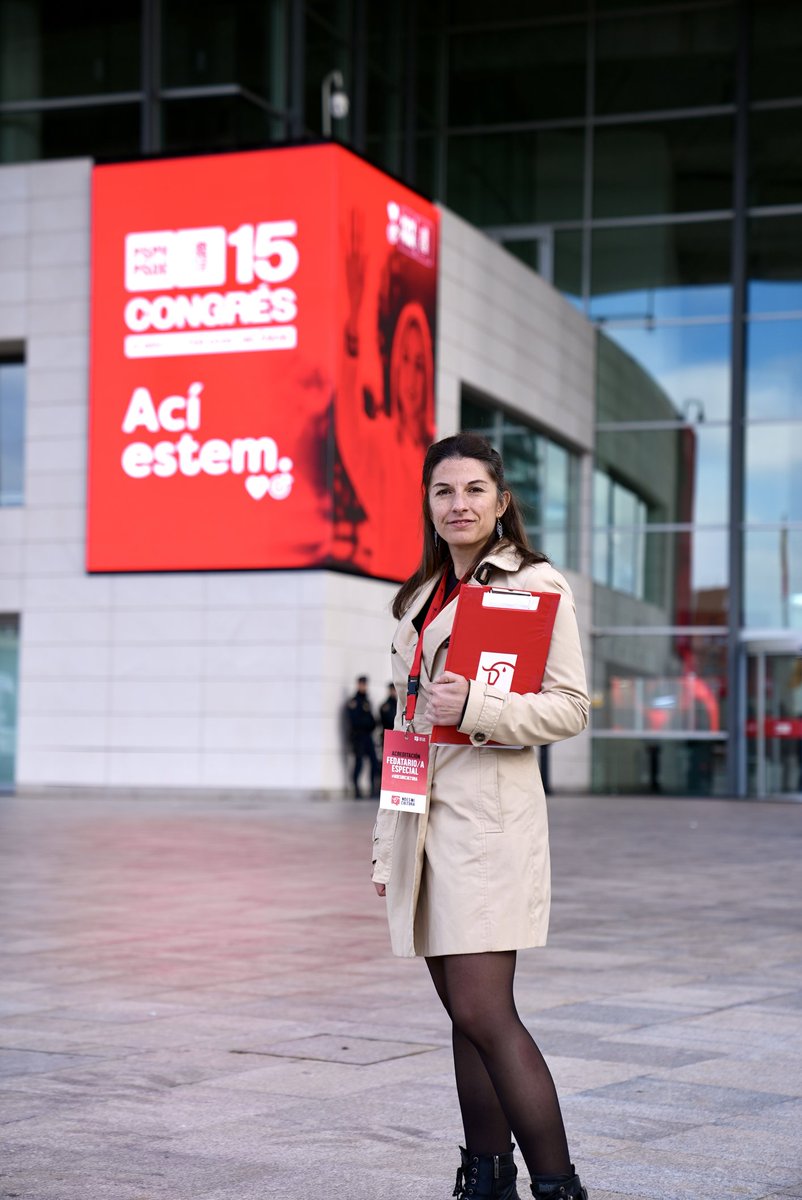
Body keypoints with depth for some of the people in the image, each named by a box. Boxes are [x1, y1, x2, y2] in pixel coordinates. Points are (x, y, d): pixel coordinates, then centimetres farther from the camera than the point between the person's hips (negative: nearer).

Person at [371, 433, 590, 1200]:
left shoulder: (535, 584, -3)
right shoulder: (422, 595, 18)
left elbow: (570, 706, -7)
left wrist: (475, 707, -22)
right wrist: (388, 839, 18)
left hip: (488, 813, -7)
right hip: (422, 815, 7)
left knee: (483, 1012, -13)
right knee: (464, 1014, 10)